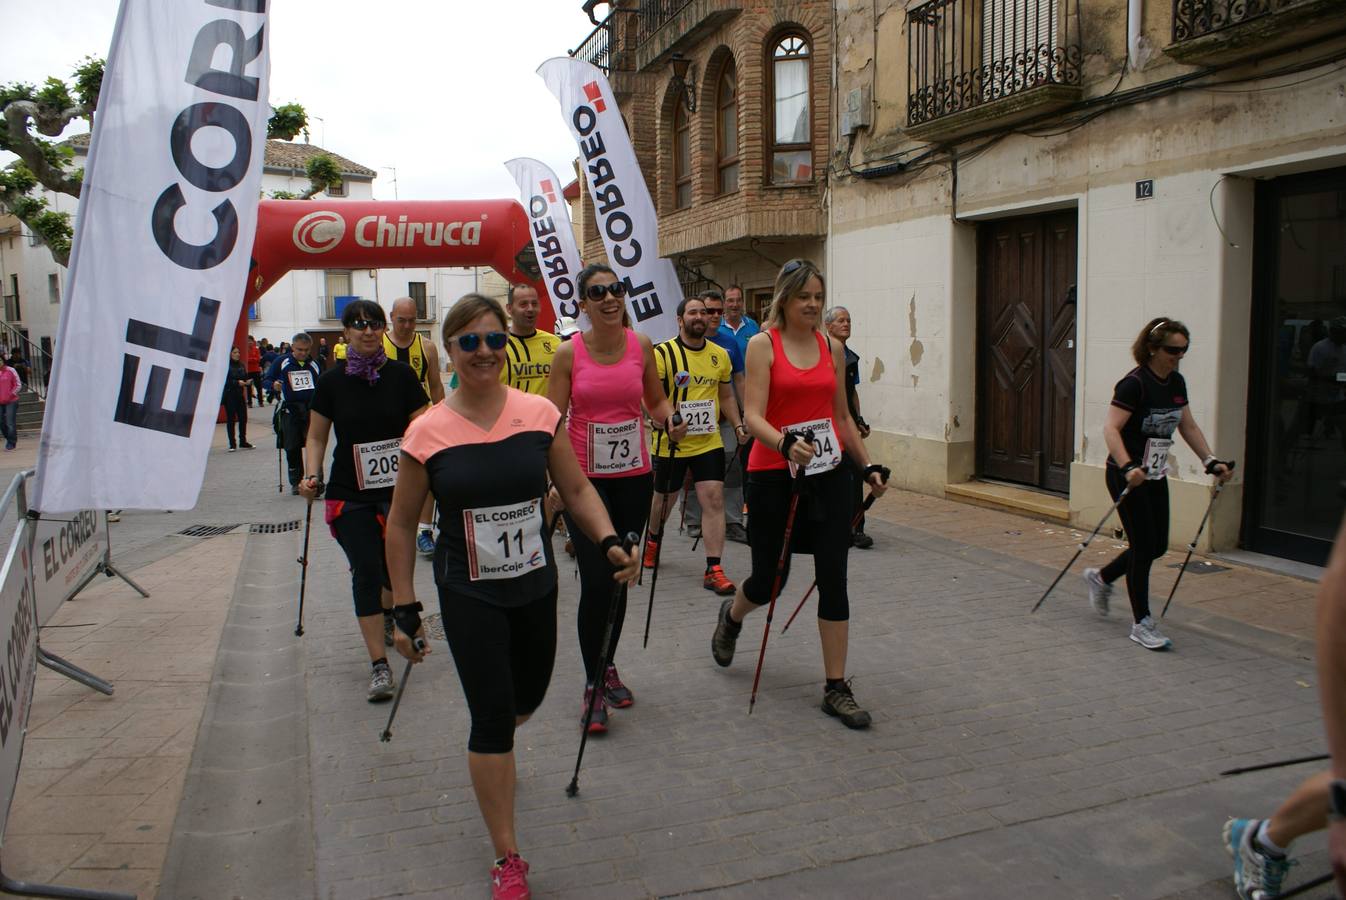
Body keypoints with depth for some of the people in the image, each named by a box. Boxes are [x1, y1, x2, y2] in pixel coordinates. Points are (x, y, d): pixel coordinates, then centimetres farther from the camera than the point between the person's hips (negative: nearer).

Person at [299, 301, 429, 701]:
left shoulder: (401, 375, -2)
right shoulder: (331, 381, 0)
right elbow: (316, 437, 8)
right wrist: (312, 475, -8)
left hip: (397, 488, 1)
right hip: (349, 493, 0)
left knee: (395, 563, 13)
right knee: (366, 571, -6)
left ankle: (389, 616, 48)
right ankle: (379, 665, -2)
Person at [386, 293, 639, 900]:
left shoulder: (539, 413, -7)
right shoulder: (428, 432, -12)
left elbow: (577, 489, 2)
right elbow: (401, 525, -2)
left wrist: (608, 542, -14)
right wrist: (404, 608, -2)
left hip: (535, 585, 3)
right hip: (468, 595, -3)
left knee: (528, 696, 20)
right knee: (493, 716, -4)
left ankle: (492, 748, 59)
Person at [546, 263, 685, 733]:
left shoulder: (641, 346, 0)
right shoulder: (569, 353, -7)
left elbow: (656, 401, 13)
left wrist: (671, 422, -10)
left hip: (634, 476, 3)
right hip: (584, 478, -3)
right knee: (596, 580, -9)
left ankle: (607, 666, 34)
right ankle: (593, 685, 8)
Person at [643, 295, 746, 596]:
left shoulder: (720, 355, 6)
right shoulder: (662, 353, -9)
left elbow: (726, 396, 16)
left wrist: (738, 426, 4)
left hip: (709, 441, 2)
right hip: (671, 442, -2)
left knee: (714, 498, -9)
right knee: (664, 497, 16)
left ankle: (713, 569, -6)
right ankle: (653, 538, 48)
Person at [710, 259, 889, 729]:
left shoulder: (832, 348, 9)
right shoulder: (762, 345, -5)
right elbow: (754, 416, -15)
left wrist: (868, 465, 15)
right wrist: (785, 444, -33)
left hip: (829, 472, 4)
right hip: (774, 474, -3)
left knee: (833, 579, 0)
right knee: (770, 576, 8)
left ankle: (836, 687, 10)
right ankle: (731, 617, 44)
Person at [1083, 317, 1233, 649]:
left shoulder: (1176, 382, 7)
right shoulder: (1134, 383, -18)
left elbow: (1188, 427, 17)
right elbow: (1111, 428, -26)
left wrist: (1211, 461, 10)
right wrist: (1128, 468, -38)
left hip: (1155, 475, 8)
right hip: (1127, 476, -8)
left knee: (1158, 545, 11)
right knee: (1144, 545, -5)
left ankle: (1101, 578, 34)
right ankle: (1142, 624, 6)